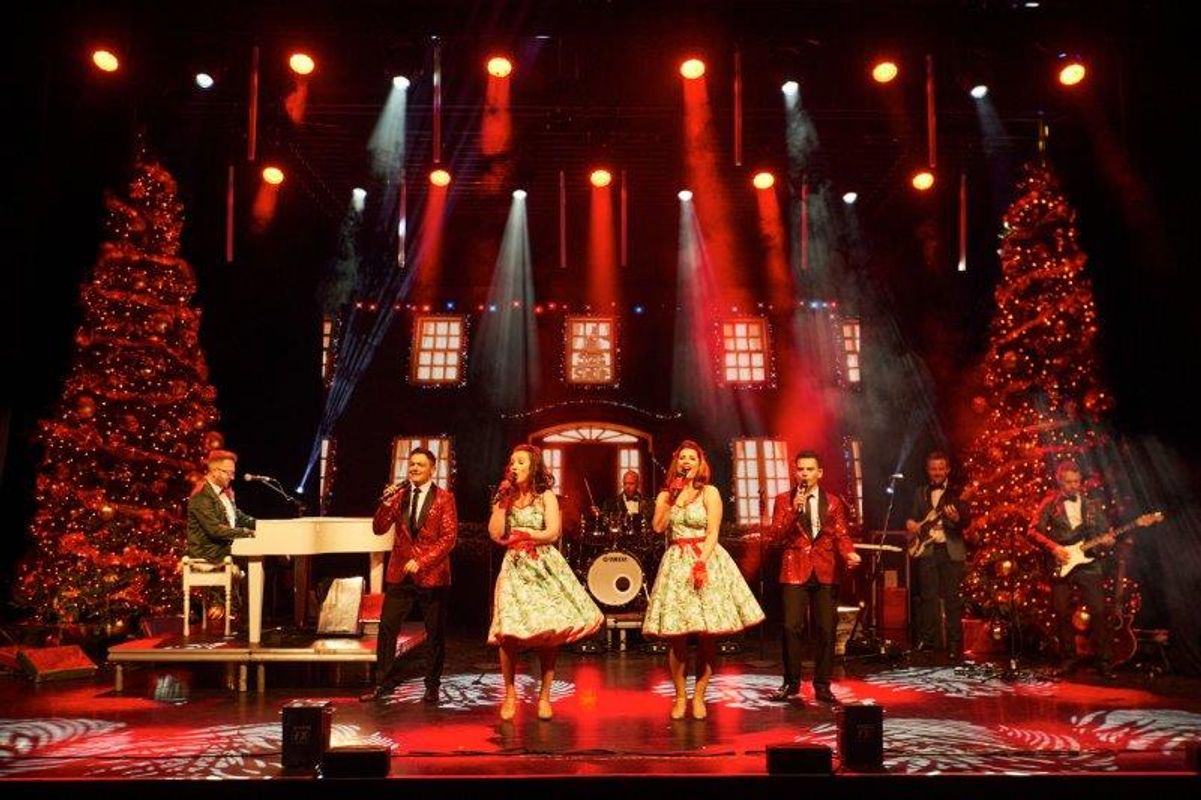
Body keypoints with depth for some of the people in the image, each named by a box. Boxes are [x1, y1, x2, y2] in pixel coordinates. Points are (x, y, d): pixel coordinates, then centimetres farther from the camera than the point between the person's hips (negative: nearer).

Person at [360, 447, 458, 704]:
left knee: (435, 634, 5)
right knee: (387, 628, 1)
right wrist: (386, 504, -14)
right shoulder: (399, 495, 8)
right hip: (400, 573, 3)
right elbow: (379, 530, 3)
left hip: (432, 574, -3)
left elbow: (449, 538, -9)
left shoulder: (444, 498, -3)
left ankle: (432, 687, 18)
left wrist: (421, 562, -16)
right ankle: (384, 682, 13)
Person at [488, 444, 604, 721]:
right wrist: (502, 502, -4)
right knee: (510, 633, -9)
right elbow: (495, 534, -2)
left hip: (545, 567, -1)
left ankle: (544, 696, 7)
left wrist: (521, 534, -9)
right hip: (515, 568, 1)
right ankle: (510, 694, 7)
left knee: (549, 631, -4)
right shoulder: (505, 498, 11)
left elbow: (552, 532, -9)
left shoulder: (546, 497, 3)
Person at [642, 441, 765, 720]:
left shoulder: (710, 492, 1)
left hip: (707, 560, -2)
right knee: (676, 636, -3)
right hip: (676, 563, 2)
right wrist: (672, 499, -7)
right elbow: (658, 527, -5)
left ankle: (699, 696, 10)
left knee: (708, 635, -2)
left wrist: (701, 563, -17)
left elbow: (713, 533, -6)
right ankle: (680, 696, 10)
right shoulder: (665, 495, 11)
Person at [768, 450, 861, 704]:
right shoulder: (784, 500, 7)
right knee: (791, 627, -8)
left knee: (827, 629, -1)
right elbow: (776, 535, -3)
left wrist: (849, 553, -15)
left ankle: (822, 685, 11)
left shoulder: (833, 502, 11)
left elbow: (841, 535, 5)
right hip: (795, 569, -1)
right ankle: (791, 683, 8)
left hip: (826, 571, 1)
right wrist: (794, 510, -16)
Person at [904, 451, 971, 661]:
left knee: (952, 597, -1)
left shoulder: (956, 492, 2)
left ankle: (954, 645, 4)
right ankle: (927, 640, 8)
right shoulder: (920, 492, 13)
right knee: (928, 596, 2)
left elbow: (966, 523, -8)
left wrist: (957, 519, -30)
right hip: (926, 549, 3)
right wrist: (910, 523, -4)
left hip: (951, 550, -3)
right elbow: (913, 517, 18)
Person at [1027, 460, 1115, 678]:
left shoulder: (1092, 504, 10)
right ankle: (1068, 659, 14)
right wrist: (1053, 547, -13)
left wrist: (1106, 540, -8)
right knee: (1062, 614, 3)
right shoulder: (1050, 503, 3)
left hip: (1088, 564, 1)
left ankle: (1103, 660, 3)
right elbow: (1033, 531, -1)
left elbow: (1104, 531, 14)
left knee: (1098, 612, -6)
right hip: (1060, 566, -1)